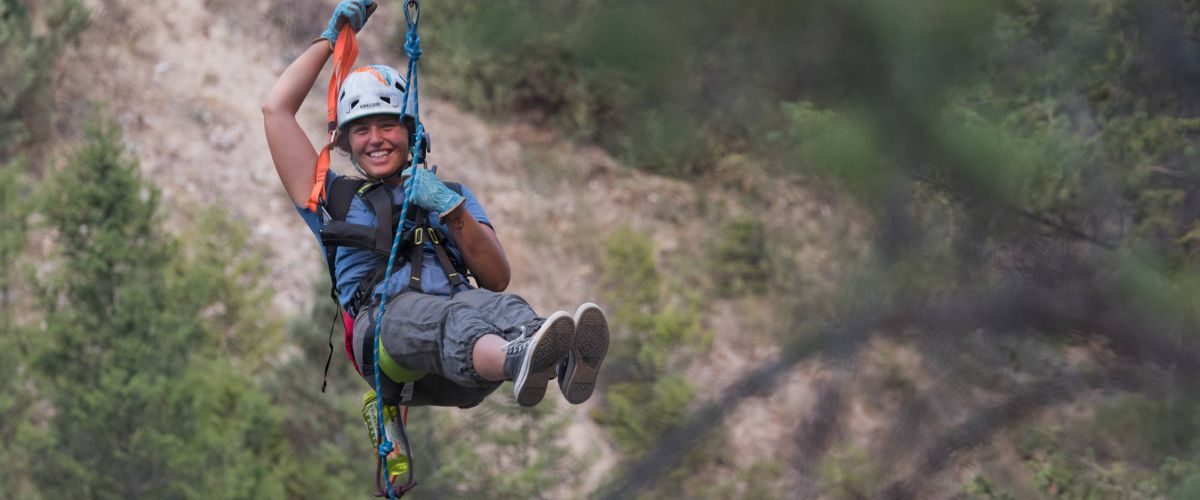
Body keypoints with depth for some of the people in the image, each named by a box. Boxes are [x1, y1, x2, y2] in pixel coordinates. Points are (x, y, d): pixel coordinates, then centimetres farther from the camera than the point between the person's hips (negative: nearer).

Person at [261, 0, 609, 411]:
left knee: (500, 306, -36)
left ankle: (563, 363, -70)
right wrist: (330, 38, 31)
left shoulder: (452, 194, 35)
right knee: (447, 318, -40)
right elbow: (277, 108, 26)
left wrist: (451, 208, 4)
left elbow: (497, 280, 18)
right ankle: (518, 359, -74)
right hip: (380, 320, -2)